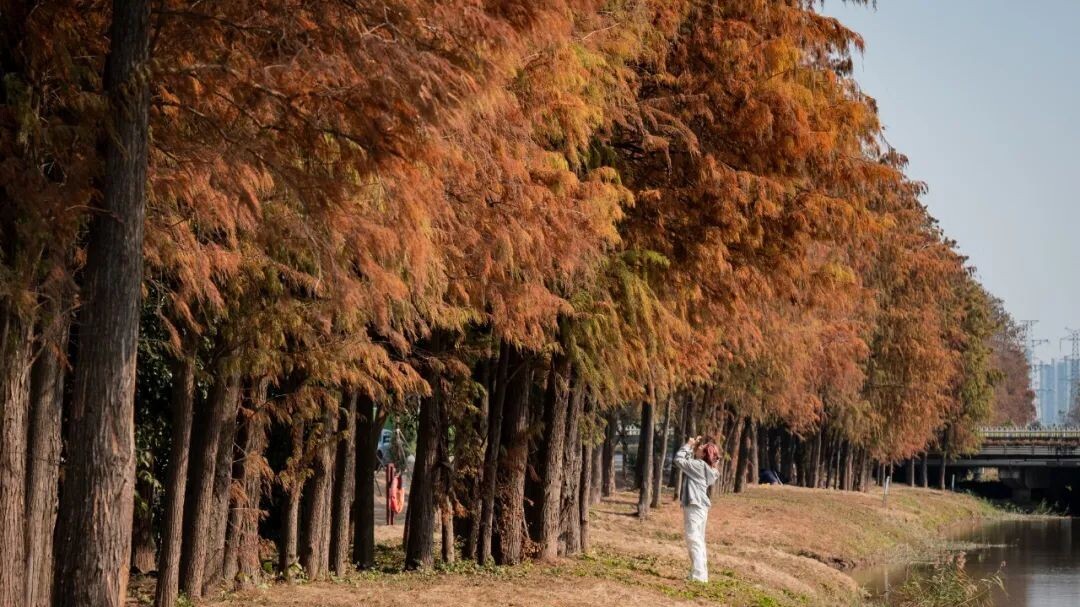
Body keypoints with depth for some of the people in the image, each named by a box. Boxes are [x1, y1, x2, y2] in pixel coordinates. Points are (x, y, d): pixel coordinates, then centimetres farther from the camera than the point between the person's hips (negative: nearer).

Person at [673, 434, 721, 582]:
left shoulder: (699, 465, -17)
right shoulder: (705, 466, 10)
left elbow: (678, 460, -13)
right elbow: (687, 461, 20)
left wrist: (688, 445, -3)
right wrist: (691, 447, 10)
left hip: (694, 506, -10)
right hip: (699, 506, 10)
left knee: (694, 540, -12)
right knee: (698, 541, 15)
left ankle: (698, 576, -17)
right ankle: (701, 574, 21)